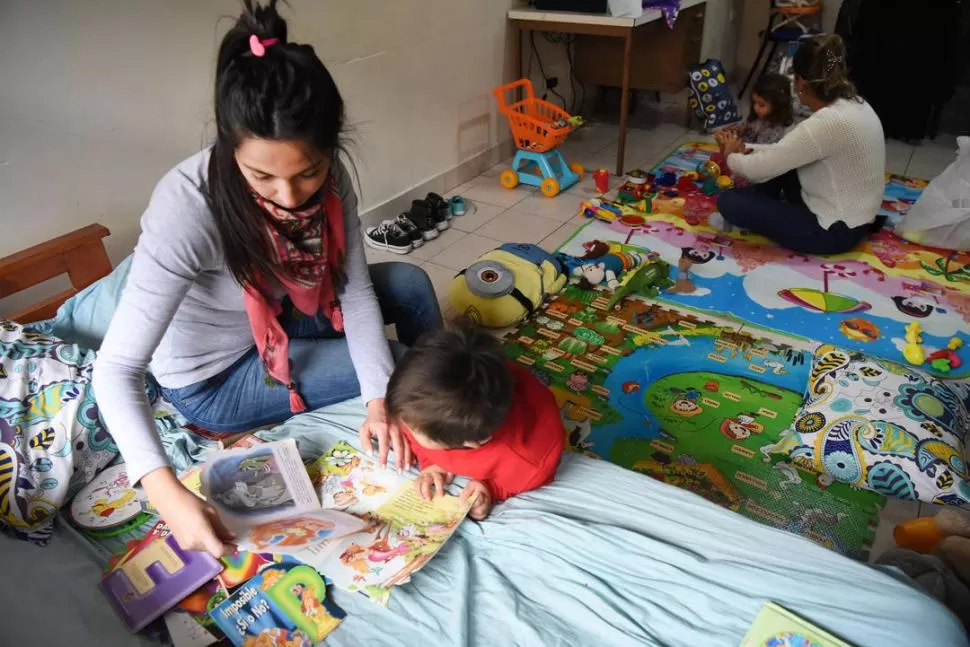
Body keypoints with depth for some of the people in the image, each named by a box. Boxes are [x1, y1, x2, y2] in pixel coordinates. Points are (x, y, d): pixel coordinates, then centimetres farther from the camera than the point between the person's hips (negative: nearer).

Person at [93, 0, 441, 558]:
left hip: (280, 318, 5)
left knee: (410, 284, -1)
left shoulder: (327, 176, -20)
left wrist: (380, 398, -26)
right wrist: (166, 491, -44)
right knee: (407, 367, -15)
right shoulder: (187, 209, -36)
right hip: (213, 377, -5)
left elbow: (354, 288, -15)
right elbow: (117, 369, -34)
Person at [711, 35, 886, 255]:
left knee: (728, 201, -11)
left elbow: (758, 169, -21)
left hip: (835, 231, -9)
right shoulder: (854, 104, 1)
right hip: (848, 216, 9)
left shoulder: (827, 123, -28)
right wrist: (746, 150, 8)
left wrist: (731, 156, 0)